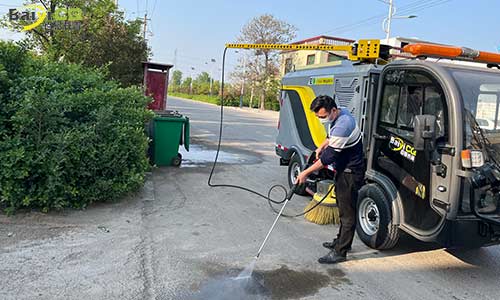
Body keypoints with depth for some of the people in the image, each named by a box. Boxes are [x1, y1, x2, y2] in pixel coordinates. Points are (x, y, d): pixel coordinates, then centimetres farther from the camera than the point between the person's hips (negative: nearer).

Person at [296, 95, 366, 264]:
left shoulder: (342, 126, -30)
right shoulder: (340, 114, 2)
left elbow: (328, 157, -26)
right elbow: (332, 136, 24)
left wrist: (306, 173, -18)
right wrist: (321, 146, 8)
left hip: (351, 173, -11)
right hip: (344, 169, 11)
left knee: (347, 213, -2)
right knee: (343, 207, 21)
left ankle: (340, 252, 6)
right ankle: (341, 241, 36)